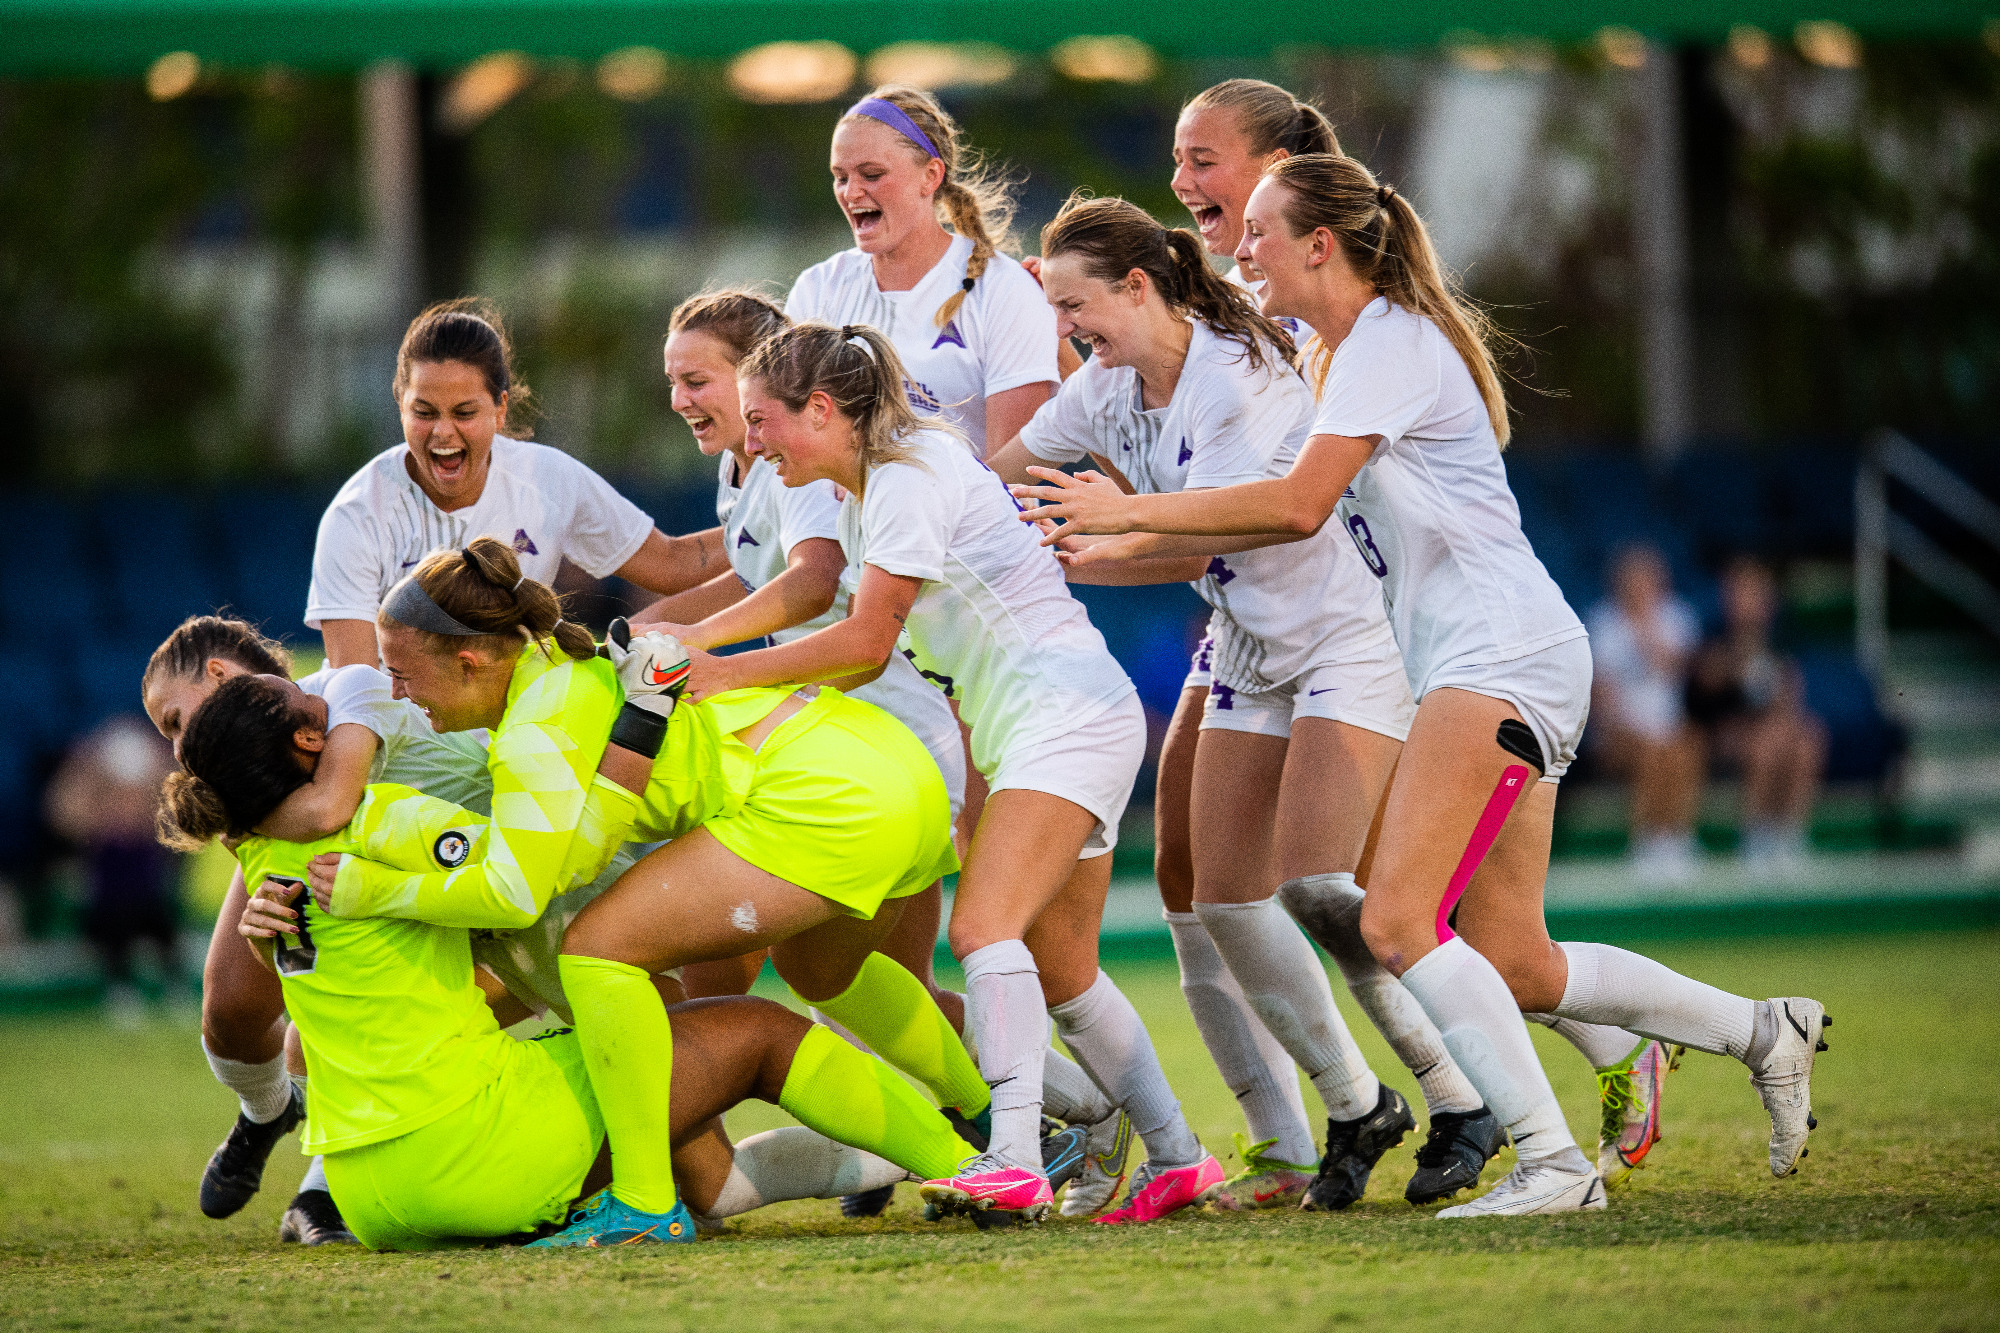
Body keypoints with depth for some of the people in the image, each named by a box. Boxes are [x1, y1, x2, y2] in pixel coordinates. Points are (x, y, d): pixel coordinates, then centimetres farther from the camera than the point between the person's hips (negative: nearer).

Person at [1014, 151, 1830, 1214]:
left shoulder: (1390, 340, -9)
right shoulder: (1340, 350, 21)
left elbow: (1297, 505, -19)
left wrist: (1128, 510, -12)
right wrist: (1098, 548, 20)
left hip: (1500, 654, -10)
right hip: (1476, 664, 10)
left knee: (1396, 921, -19)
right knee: (1512, 968, 6)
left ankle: (1551, 1162, -22)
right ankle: (1765, 1034, 16)